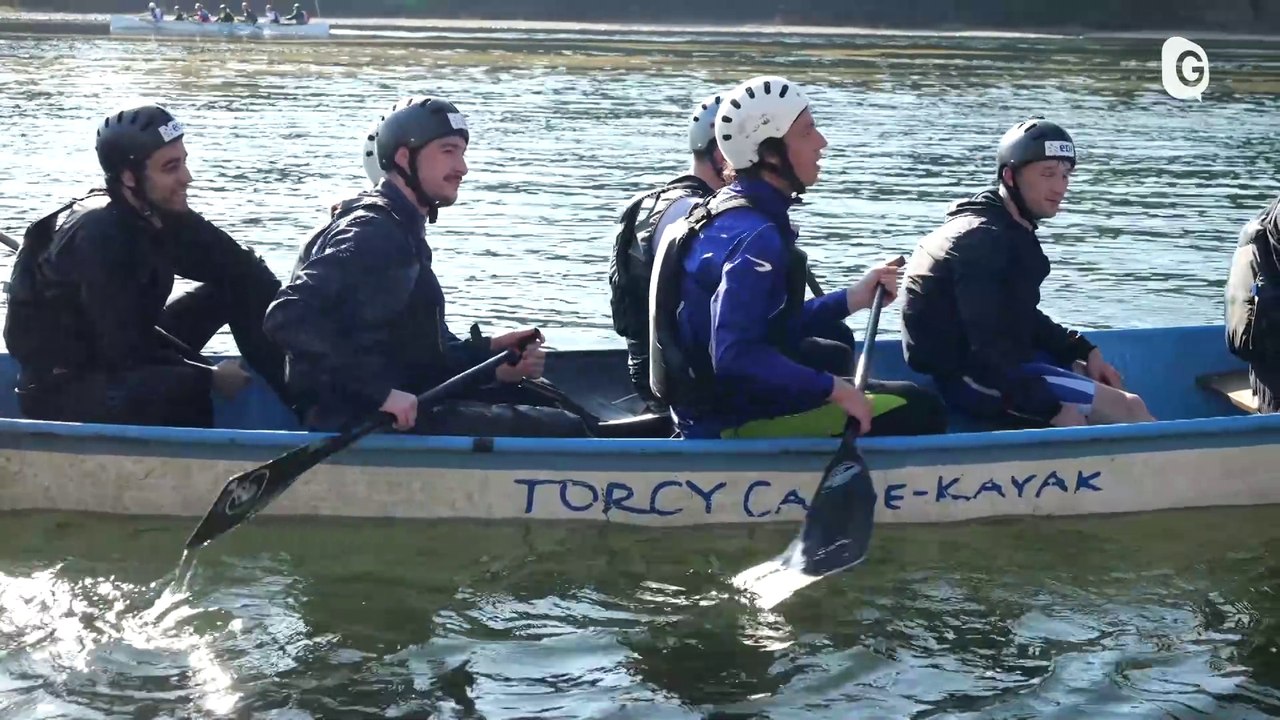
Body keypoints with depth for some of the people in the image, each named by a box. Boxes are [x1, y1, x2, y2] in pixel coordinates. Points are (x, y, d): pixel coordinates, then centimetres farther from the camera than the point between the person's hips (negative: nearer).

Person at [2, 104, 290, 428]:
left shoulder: (167, 219, -4)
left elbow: (244, 273, -4)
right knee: (183, 389, -37)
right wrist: (209, 377, -18)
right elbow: (125, 351, -26)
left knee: (232, 291, -2)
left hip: (122, 360, 8)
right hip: (59, 390, -8)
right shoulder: (99, 239, -26)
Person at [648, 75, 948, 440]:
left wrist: (852, 298, 8)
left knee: (834, 356, 37)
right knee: (919, 410, -11)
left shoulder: (728, 210, 8)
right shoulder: (754, 237, -23)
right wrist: (832, 389, -25)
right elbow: (735, 356, -32)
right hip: (731, 423, -11)